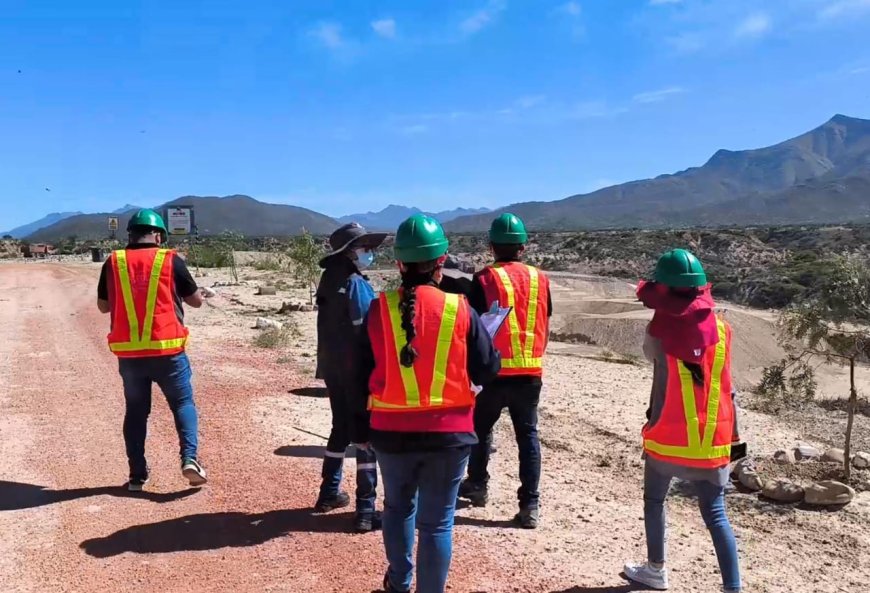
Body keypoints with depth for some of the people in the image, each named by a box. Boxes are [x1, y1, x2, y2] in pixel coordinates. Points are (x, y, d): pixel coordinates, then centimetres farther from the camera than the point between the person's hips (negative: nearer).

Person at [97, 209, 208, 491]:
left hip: (128, 353, 3)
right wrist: (199, 293, 24)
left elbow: (103, 306, 14)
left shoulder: (113, 263, 3)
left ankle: (137, 475, 16)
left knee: (136, 411, 15)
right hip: (166, 350, -2)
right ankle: (189, 459, -5)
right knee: (183, 403, 11)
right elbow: (196, 300, 4)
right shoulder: (171, 261, -4)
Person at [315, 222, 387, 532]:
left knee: (341, 428, 21)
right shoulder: (356, 284, -17)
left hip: (331, 366, 8)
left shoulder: (329, 280, 9)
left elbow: (333, 325, 11)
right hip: (356, 369, -8)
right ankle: (365, 511, 1)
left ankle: (329, 493, 32)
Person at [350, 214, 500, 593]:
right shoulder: (460, 310, -9)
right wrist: (486, 341, 18)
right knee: (437, 521, 9)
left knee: (398, 508, 25)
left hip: (391, 431, 3)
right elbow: (488, 371, -3)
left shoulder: (379, 309, -4)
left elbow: (362, 376, 2)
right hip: (448, 432, -2)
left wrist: (361, 429, 13)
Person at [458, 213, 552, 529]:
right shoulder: (540, 280, 4)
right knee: (528, 434, 10)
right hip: (531, 372, 3)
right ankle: (530, 505, 6)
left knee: (481, 428, 19)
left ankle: (477, 485, 34)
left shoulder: (485, 279, -8)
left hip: (494, 370, -2)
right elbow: (546, 329, 9)